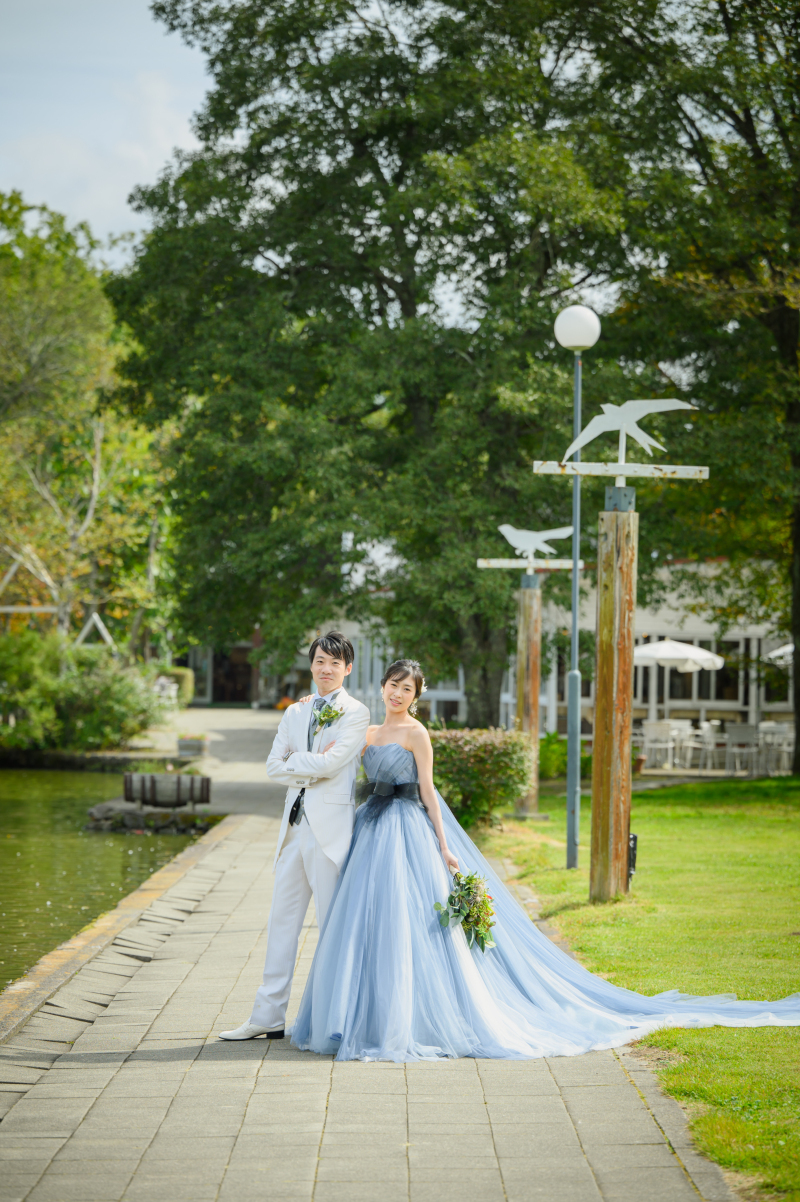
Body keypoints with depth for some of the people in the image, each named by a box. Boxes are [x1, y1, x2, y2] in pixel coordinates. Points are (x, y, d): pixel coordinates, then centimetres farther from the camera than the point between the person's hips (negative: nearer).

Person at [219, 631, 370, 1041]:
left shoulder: (356, 713, -1)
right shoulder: (295, 713, 17)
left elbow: (331, 763, -15)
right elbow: (273, 765, 7)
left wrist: (294, 763, -1)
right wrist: (312, 765, -8)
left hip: (330, 827, -6)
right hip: (296, 824, 6)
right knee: (282, 919, 7)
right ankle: (269, 1017, 11)